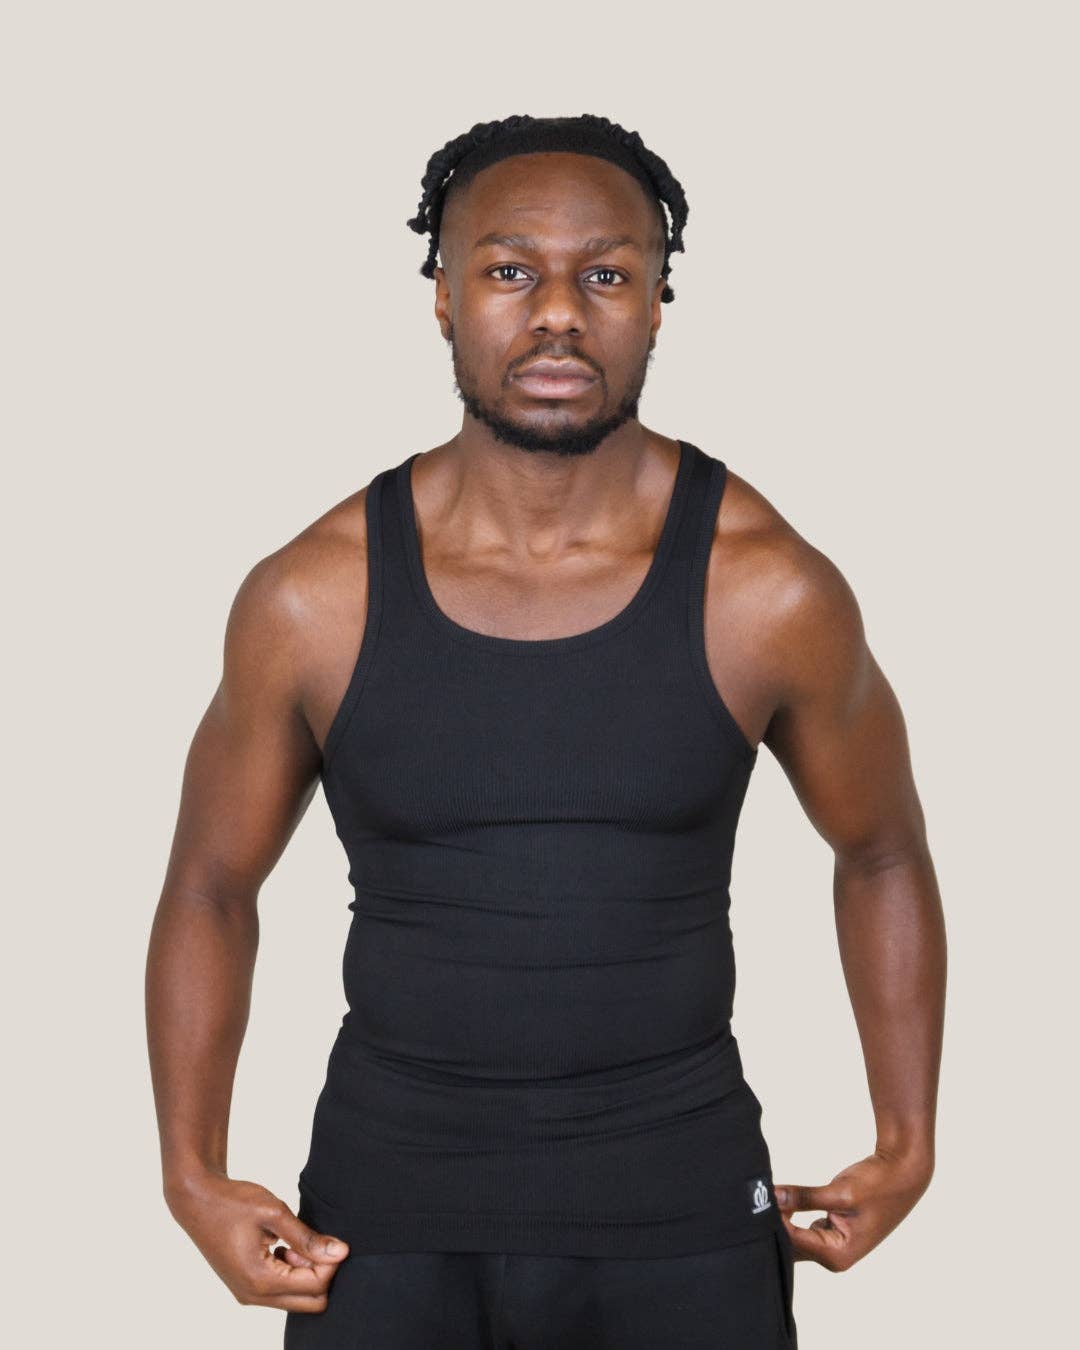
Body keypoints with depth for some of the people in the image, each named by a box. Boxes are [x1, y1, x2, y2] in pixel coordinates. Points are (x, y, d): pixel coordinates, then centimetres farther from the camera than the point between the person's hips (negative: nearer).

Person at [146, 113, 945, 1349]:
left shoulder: (770, 592, -8)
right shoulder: (310, 600, -7)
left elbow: (883, 856, 8)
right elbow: (209, 887, 6)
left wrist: (906, 1151, 8)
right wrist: (193, 1178, -1)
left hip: (681, 1214, 0)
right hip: (383, 1217, 1)